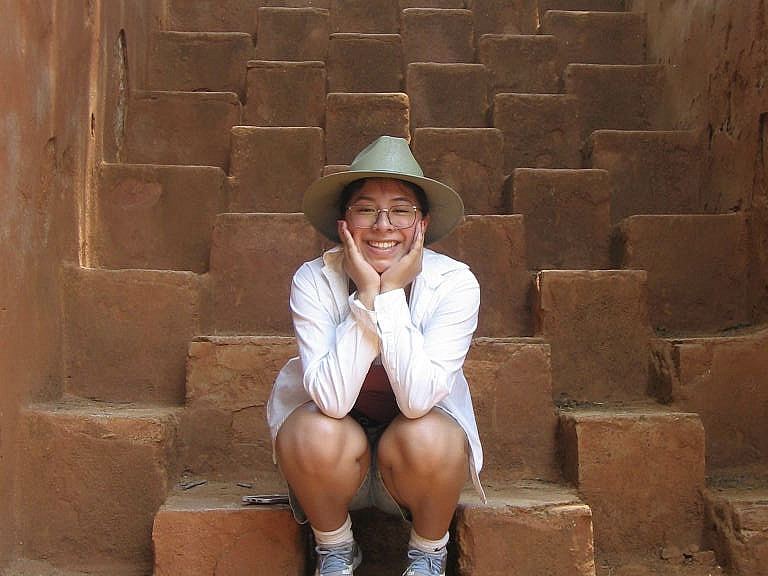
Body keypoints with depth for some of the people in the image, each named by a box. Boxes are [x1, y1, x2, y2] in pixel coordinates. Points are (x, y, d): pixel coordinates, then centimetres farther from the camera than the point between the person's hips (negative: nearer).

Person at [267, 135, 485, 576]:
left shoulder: (455, 284, -19)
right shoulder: (314, 281, -19)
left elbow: (418, 399, -30)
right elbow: (332, 399, -30)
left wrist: (391, 294, -31)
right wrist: (365, 294, -33)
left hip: (418, 460, 0)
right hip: (340, 460, 0)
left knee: (423, 438, -32)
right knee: (317, 433, -31)